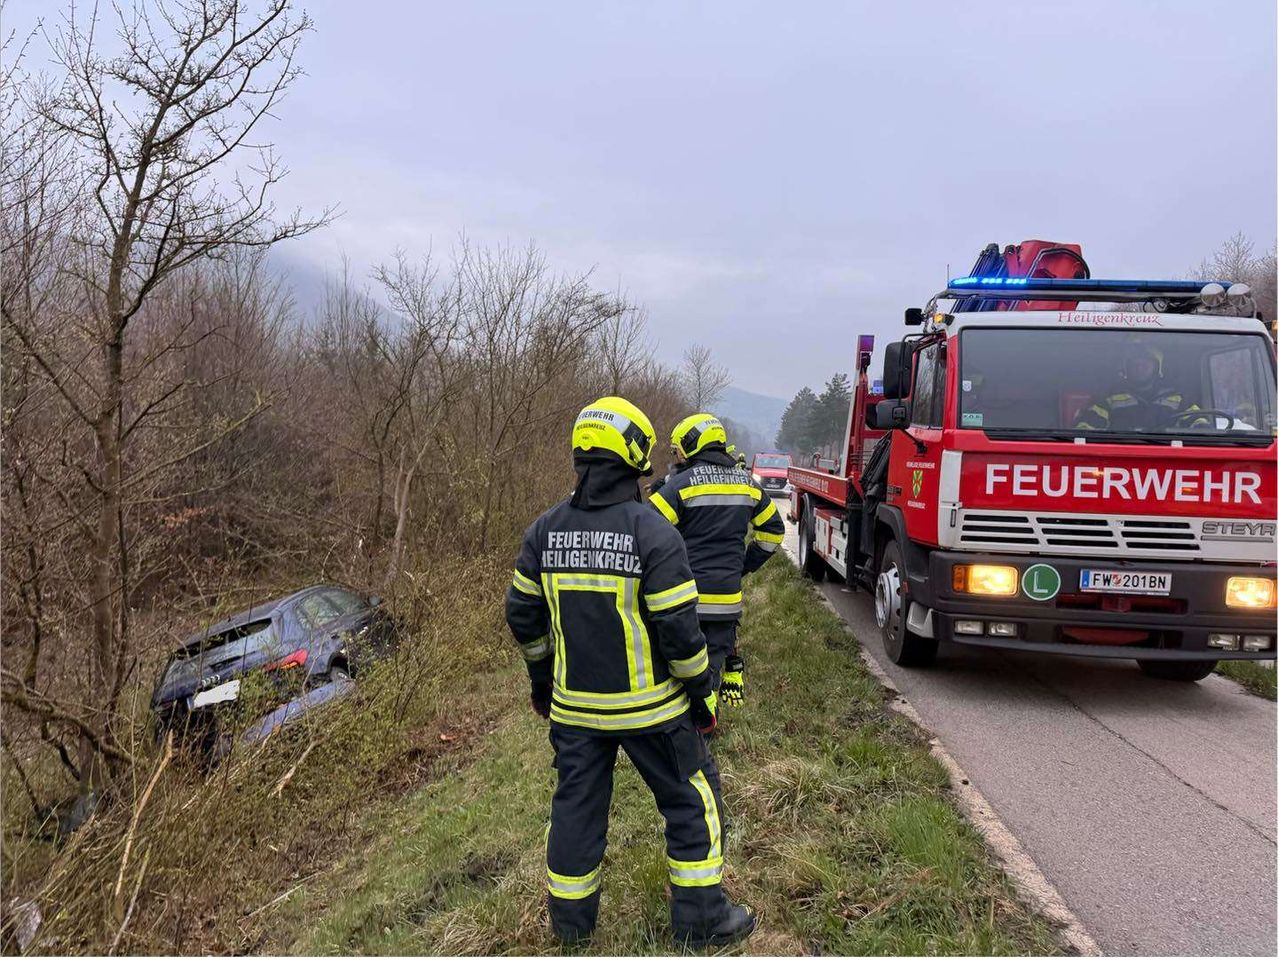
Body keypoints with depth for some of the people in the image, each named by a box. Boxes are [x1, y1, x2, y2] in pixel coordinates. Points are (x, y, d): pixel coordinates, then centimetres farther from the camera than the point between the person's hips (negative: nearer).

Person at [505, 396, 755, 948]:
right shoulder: (653, 533, -18)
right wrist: (702, 693, -5)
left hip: (573, 706, 5)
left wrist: (541, 678, 19)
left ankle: (570, 921, 32)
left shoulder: (545, 530, -2)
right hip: (649, 706, -4)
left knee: (577, 805, 18)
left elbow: (523, 615, 5)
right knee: (692, 801, 13)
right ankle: (701, 919, 23)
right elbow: (679, 628, -19)